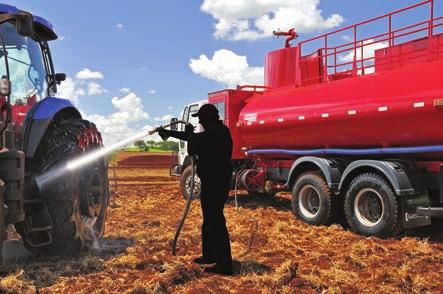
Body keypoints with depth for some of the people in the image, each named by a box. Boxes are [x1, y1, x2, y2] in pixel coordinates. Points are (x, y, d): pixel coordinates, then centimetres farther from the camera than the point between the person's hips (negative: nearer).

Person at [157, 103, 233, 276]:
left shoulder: (215, 132, -18)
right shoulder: (216, 131, 14)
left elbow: (192, 149, -14)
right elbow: (195, 139, 26)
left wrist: (190, 133, 7)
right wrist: (168, 132, 36)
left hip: (215, 183, -11)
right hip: (213, 182, 11)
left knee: (216, 222, -9)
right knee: (209, 220, 20)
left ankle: (224, 265, -5)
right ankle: (209, 255, 34)